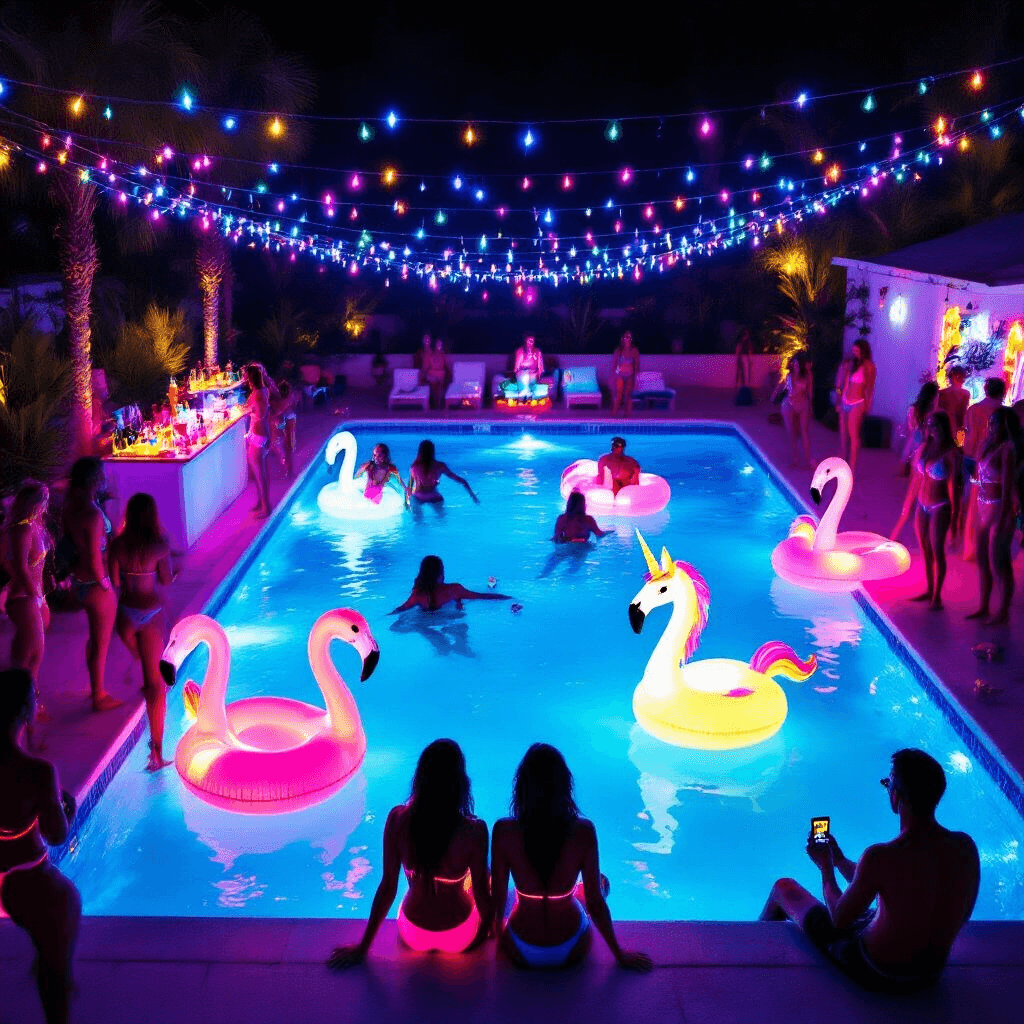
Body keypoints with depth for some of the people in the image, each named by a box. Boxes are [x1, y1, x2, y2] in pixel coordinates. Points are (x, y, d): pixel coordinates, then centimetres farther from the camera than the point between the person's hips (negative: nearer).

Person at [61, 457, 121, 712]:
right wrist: (104, 583, -12)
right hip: (95, 585, -9)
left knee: (95, 638, 26)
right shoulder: (93, 514, -28)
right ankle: (99, 698, 24)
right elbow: (95, 560, -27)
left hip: (80, 581, 9)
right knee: (101, 643, 9)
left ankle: (96, 688, 42)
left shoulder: (71, 506, -2)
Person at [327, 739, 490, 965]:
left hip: (413, 936, 3)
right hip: (460, 939, -2)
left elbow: (387, 887, -14)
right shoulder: (473, 832, -30)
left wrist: (362, 947, 1)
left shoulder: (397, 819, -23)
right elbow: (481, 892, -16)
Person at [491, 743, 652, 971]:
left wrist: (498, 926, 13)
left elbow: (498, 898, -10)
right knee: (600, 882, 30)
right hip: (571, 952, 0)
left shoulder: (504, 831, -23)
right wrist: (620, 954, 1)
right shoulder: (583, 831, -23)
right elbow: (595, 902, -14)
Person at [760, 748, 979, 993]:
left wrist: (825, 867, 1)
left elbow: (839, 919, -18)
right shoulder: (966, 847, -16)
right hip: (932, 974, 5)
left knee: (783, 889, 17)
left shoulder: (880, 857, -33)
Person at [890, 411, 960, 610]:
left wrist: (954, 517, -12)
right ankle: (929, 591, 26)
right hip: (922, 506, 6)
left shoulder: (951, 453, -14)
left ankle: (937, 596, 9)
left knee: (937, 551, 0)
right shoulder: (924, 448, 4)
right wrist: (907, 507, 13)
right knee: (925, 551, 13)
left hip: (939, 508, -6)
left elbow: (953, 486, -13)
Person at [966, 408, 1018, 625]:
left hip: (1000, 509, -8)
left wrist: (1001, 522, -21)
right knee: (982, 560, 15)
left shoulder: (1007, 449, -16)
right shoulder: (989, 445, 9)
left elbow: (1007, 489, -19)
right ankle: (982, 607, 27)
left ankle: (1003, 613, 11)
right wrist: (980, 513, 10)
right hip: (984, 509, 8)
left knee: (999, 563, 0)